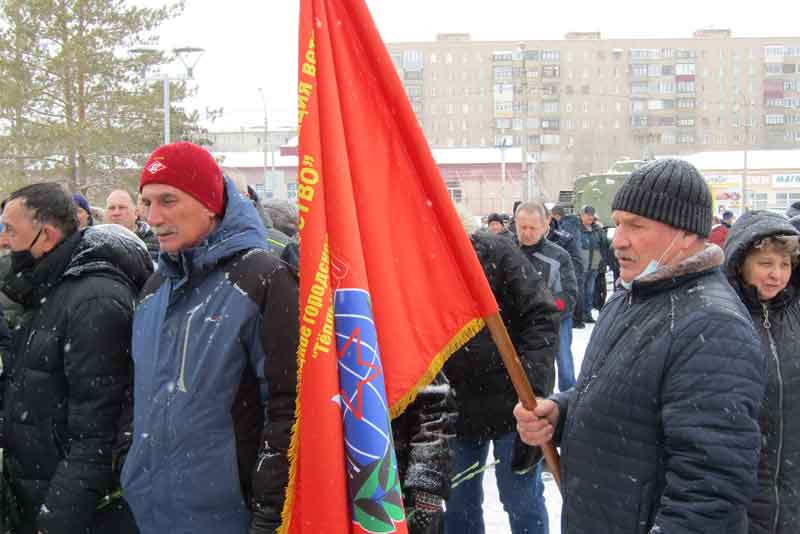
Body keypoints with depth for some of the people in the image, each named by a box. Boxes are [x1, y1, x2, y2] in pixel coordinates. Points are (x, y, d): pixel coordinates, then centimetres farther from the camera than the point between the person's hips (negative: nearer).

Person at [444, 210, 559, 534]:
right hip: (457, 407, 4)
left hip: (512, 405, -3)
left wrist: (530, 389, -19)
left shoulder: (494, 253, -12)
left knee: (520, 498, 10)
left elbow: (541, 316, -12)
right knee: (459, 503, 17)